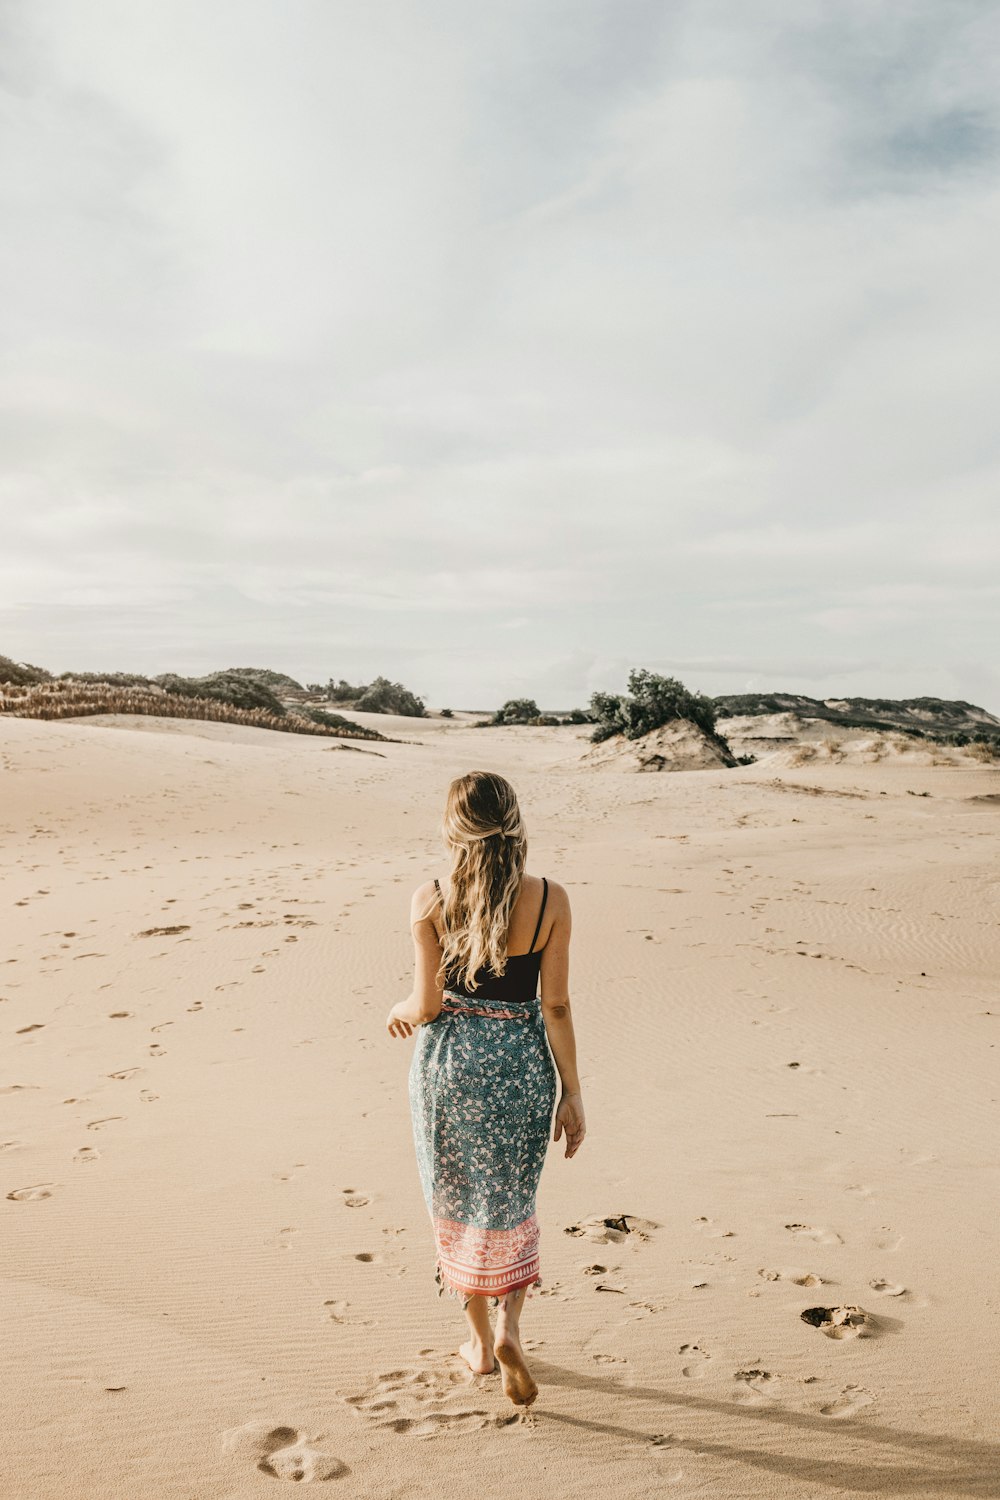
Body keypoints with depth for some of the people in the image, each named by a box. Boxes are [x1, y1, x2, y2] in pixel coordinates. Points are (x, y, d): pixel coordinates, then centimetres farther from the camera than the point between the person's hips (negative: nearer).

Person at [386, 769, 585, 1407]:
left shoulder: (430, 900, -13)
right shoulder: (550, 900, -11)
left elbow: (427, 1003, -9)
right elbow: (556, 1006, -8)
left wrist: (399, 1011, 14)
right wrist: (573, 1095, 1)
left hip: (448, 1060, 0)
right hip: (520, 1062, 0)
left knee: (458, 1203, 19)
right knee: (511, 1203, 22)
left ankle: (480, 1338, 33)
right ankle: (509, 1328, 7)